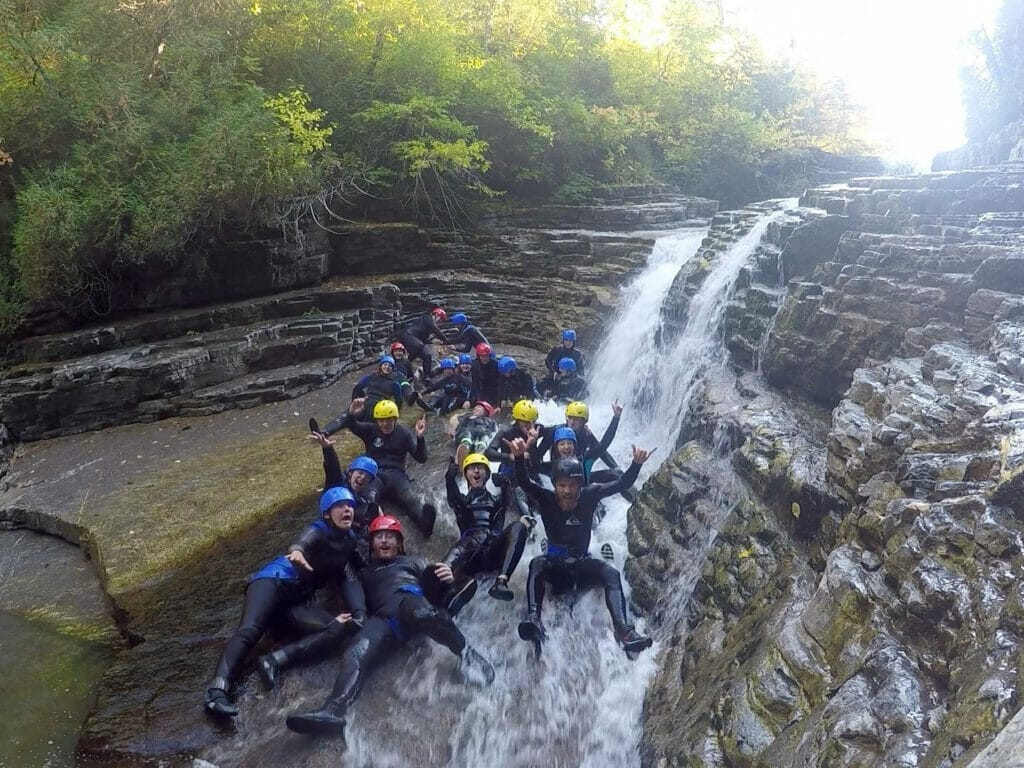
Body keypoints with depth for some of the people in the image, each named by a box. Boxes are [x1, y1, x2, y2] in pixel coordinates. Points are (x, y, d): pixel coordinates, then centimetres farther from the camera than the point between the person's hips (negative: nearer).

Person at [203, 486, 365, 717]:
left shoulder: (351, 540, 11)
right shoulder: (319, 531, -7)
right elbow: (300, 544, -29)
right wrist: (297, 552, -55)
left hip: (294, 600, 6)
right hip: (274, 581, -6)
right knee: (249, 630, -32)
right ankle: (218, 690, -45)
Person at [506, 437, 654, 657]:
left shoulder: (589, 495, -5)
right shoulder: (546, 499, -8)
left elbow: (622, 484, -12)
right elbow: (524, 481, -24)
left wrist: (636, 464, -30)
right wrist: (519, 457, -43)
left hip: (582, 563, 1)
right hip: (555, 565, -1)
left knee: (611, 573, -28)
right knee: (537, 564, -33)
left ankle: (624, 630, -42)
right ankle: (533, 619, -49)